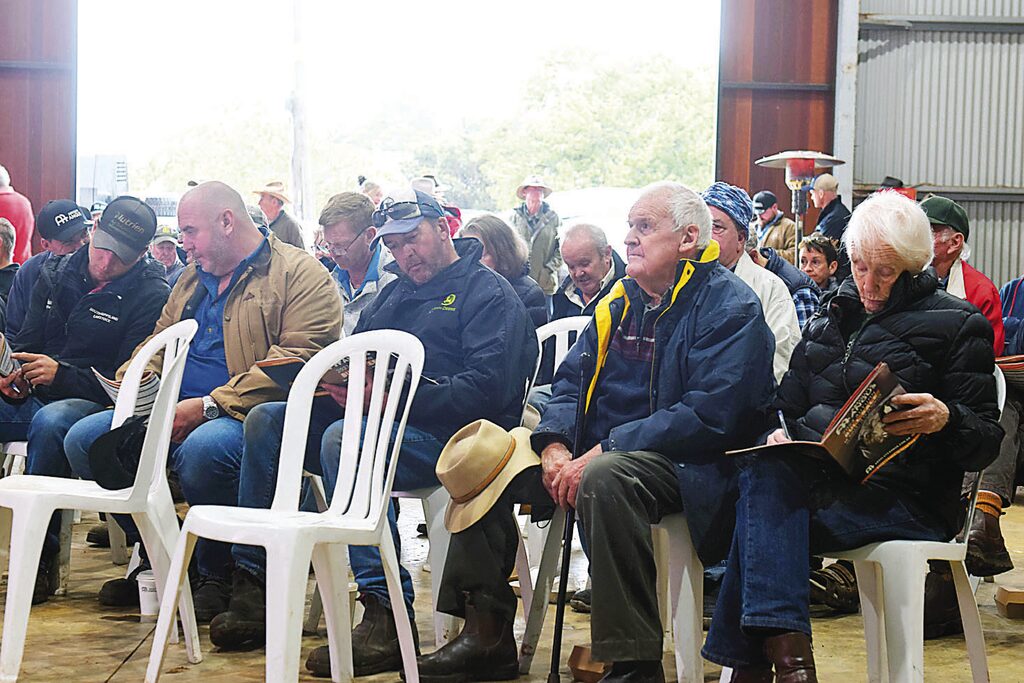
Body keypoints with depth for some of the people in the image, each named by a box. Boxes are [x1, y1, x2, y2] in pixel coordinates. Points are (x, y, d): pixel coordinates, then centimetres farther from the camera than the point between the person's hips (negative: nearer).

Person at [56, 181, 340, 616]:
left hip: (244, 416, -8)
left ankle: (217, 576, -14)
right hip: (176, 415, 8)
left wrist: (208, 406, -22)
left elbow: (295, 364, -17)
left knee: (202, 449, -39)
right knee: (84, 439, -10)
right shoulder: (193, 278, 25)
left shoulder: (300, 275, -4)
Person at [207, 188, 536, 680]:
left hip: (444, 436, -8)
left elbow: (490, 387, -15)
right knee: (265, 420, -4)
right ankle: (250, 589, -9)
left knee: (343, 437, -35)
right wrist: (340, 383, -2)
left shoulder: (489, 293, -1)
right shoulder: (394, 293, 26)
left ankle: (387, 616, -39)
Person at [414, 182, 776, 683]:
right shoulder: (621, 301, 15)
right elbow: (570, 380, 14)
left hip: (682, 463, -8)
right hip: (596, 450, 8)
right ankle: (486, 633, -3)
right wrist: (555, 445, -9)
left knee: (606, 479, -39)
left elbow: (709, 415, -20)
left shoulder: (729, 307, -9)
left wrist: (601, 453, -23)